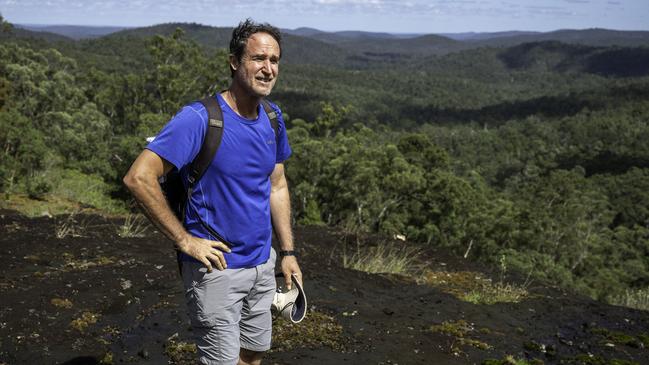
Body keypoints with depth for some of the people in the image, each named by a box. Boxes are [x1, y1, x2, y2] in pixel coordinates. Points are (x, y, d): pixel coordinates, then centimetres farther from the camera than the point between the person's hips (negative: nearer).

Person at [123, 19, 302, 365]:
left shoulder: (273, 119, 3)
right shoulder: (199, 118, -20)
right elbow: (138, 178, -24)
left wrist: (288, 252, 10)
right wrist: (185, 241, -20)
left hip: (262, 265, 7)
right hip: (216, 269, -7)